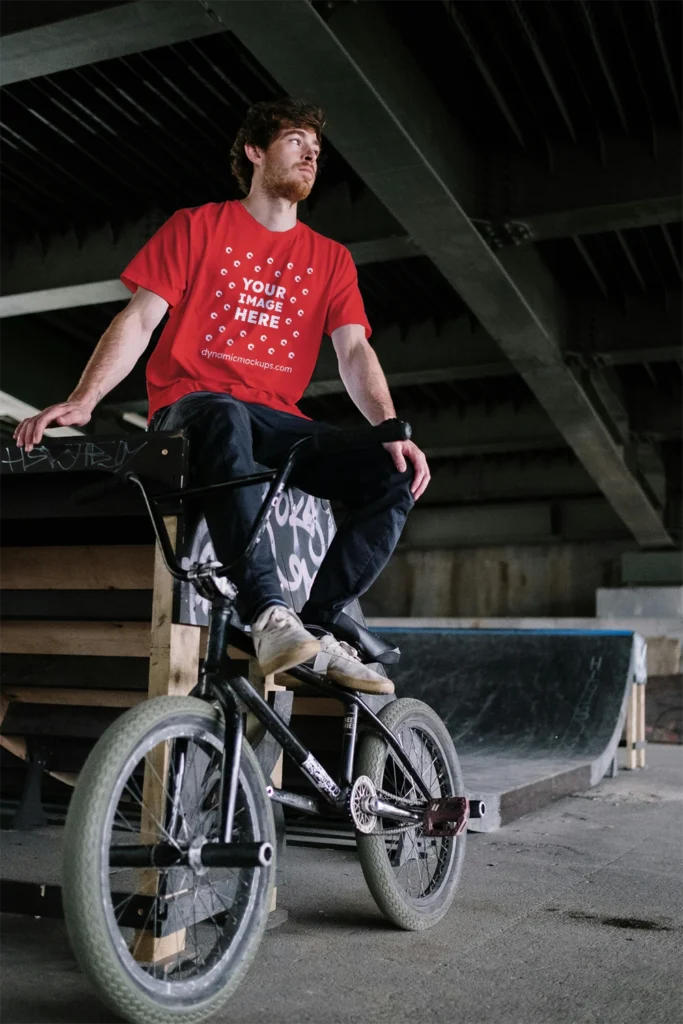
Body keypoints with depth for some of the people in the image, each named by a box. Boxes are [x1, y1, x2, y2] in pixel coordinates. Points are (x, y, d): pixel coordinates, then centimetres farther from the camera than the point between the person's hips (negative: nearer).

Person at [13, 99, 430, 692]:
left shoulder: (330, 259, 15)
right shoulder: (197, 227, 8)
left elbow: (354, 352, 3)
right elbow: (139, 319, -1)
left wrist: (392, 431, -16)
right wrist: (83, 399, -17)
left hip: (274, 420, 4)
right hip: (191, 406, -3)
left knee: (395, 478, -20)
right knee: (226, 417, -42)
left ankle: (316, 630, -20)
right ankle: (269, 615, -45)